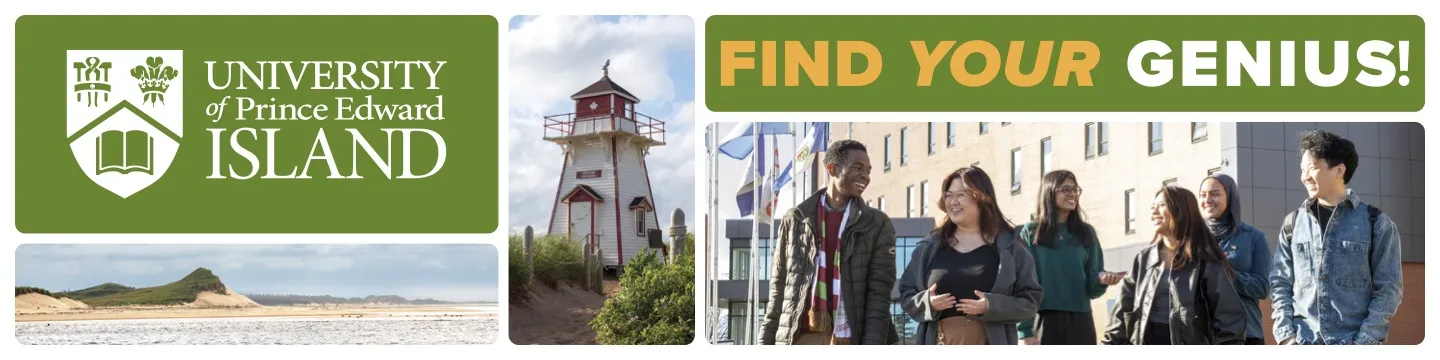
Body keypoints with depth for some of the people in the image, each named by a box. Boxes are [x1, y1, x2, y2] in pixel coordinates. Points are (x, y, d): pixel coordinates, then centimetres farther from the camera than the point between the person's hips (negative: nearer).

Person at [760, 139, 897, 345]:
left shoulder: (877, 225, 6)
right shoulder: (796, 219, 11)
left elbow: (879, 293, 0)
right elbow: (779, 288, 13)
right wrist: (766, 344, 6)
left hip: (849, 343, -1)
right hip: (800, 340, 1)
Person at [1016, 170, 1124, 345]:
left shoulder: (1086, 233, 12)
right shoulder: (1031, 233, 4)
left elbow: (1092, 289, 10)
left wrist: (1102, 279, -15)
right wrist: (1026, 330, -10)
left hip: (1079, 322, 3)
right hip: (1044, 322, -3)